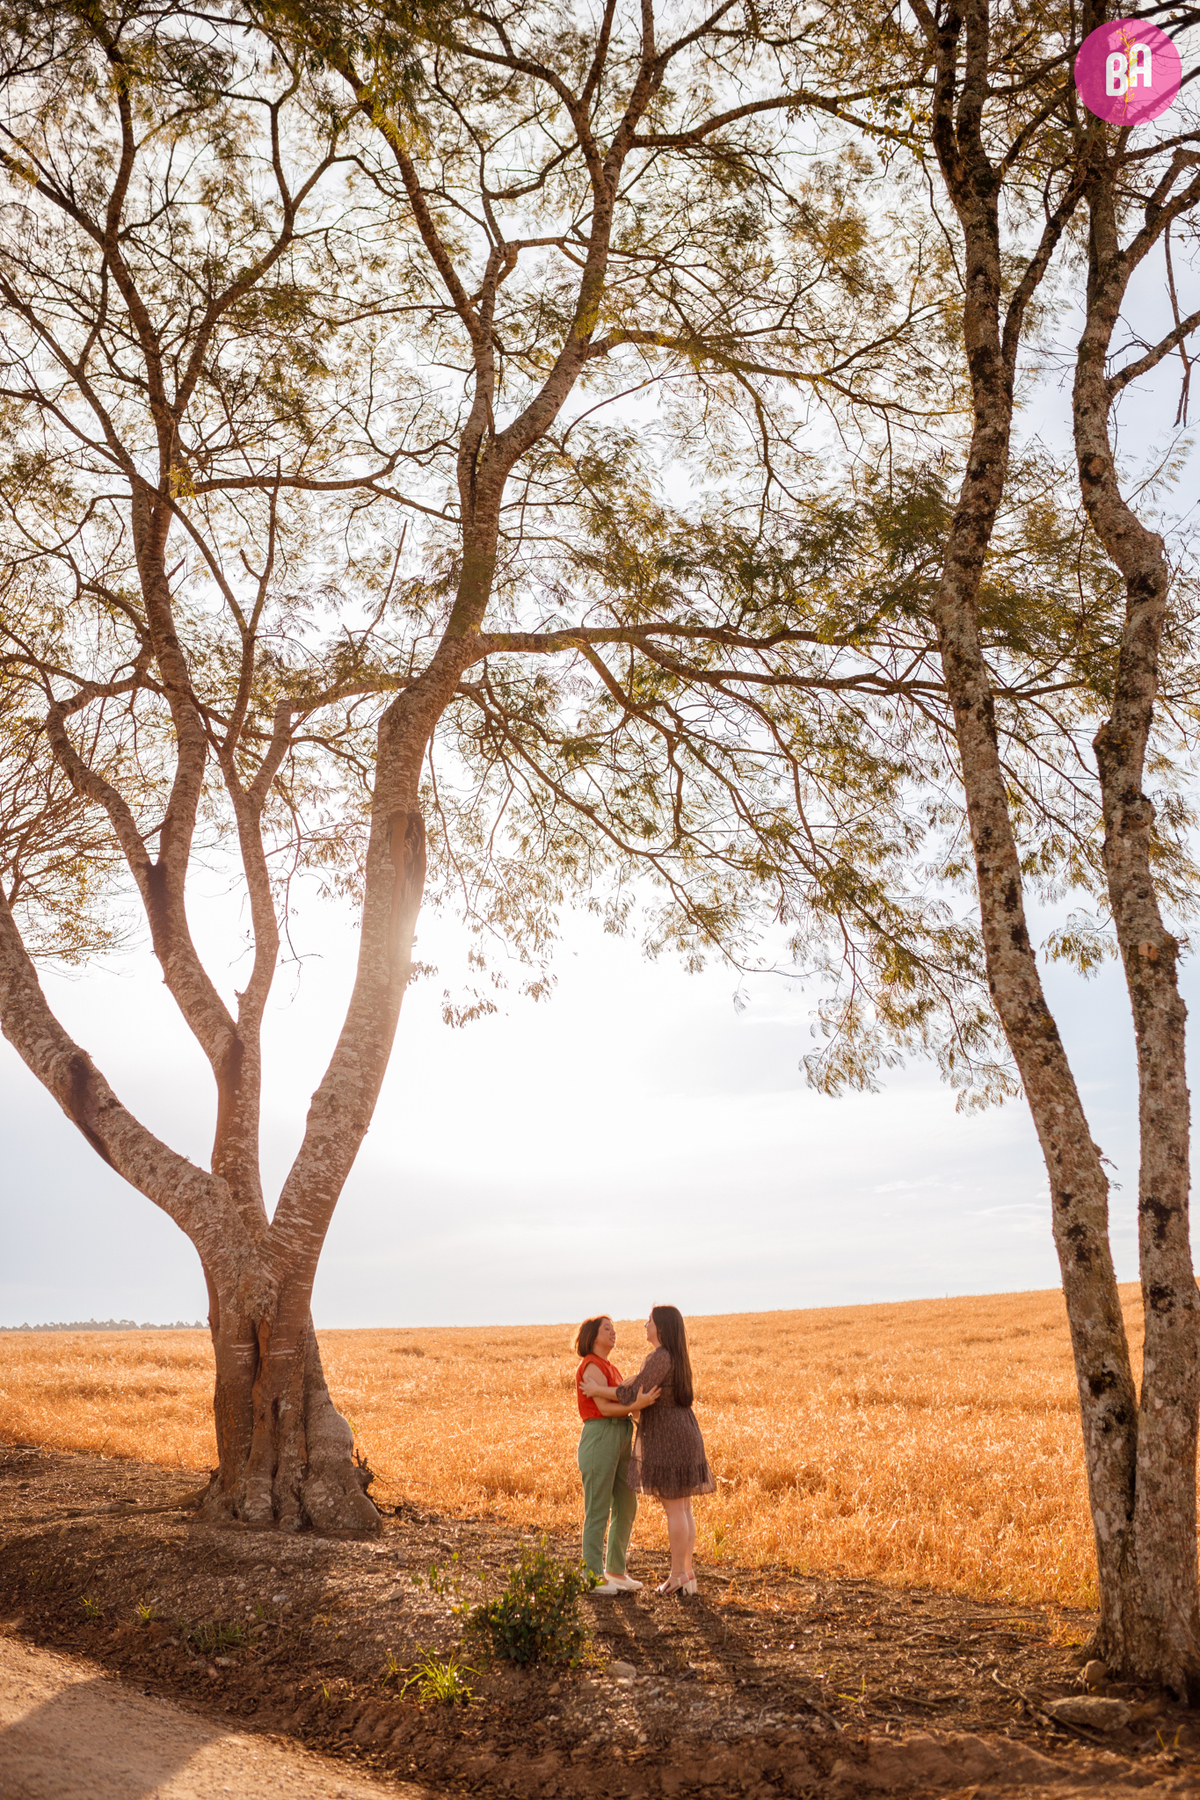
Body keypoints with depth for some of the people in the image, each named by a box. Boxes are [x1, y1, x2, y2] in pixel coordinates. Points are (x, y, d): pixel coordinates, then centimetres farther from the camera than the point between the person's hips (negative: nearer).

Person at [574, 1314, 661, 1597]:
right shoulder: (591, 1367, -10)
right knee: (598, 1512, -3)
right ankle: (594, 1576, 4)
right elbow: (604, 1407, -20)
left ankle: (615, 1570, 21)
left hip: (621, 1438, 9)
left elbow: (622, 1403, 14)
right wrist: (637, 1405, -28)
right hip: (599, 1438, -9)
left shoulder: (611, 1368, 19)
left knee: (626, 1507, 10)